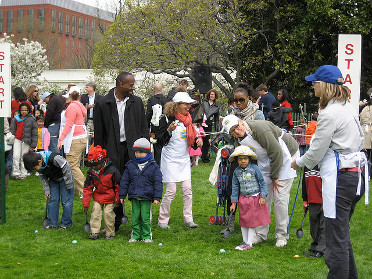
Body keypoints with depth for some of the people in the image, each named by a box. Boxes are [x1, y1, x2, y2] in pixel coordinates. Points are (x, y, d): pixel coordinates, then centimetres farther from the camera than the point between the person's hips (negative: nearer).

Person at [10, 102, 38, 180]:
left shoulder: (31, 119, -2)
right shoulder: (16, 119, 8)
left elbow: (34, 133, -2)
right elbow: (12, 129, 15)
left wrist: (33, 144, -5)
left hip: (26, 140, -2)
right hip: (17, 139, 2)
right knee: (16, 156, -6)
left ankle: (23, 173, 13)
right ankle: (16, 173, -2)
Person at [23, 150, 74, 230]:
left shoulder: (53, 158, -36)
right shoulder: (39, 166, -14)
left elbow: (66, 167, -25)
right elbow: (43, 178, 3)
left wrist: (69, 184, -19)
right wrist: (46, 191, -1)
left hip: (64, 178, -6)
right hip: (53, 180, 6)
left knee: (66, 201, -6)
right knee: (52, 201, 2)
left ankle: (66, 223, 4)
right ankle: (52, 224, 10)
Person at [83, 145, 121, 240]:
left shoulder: (112, 170, -18)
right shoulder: (91, 172, -7)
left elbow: (118, 185, -7)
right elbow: (87, 188, -1)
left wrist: (117, 199, -3)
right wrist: (86, 203, -4)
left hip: (110, 197, -4)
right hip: (97, 196, 4)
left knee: (108, 213, -7)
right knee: (95, 212, -6)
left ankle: (110, 233, 6)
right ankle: (94, 232, 0)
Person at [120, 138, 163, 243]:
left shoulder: (153, 166, 0)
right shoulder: (130, 165, 7)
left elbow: (158, 182, 0)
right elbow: (124, 181, 13)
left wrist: (157, 197, -5)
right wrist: (122, 195, 10)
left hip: (146, 197, -3)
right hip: (134, 197, 3)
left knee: (145, 217, -1)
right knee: (135, 217, 6)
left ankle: (147, 236, 11)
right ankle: (135, 235, 16)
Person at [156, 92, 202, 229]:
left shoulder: (188, 119, 10)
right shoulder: (167, 119, -10)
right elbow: (160, 140, -12)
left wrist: (197, 140, -1)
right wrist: (169, 130, -29)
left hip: (184, 159, 6)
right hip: (170, 159, -6)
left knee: (188, 189, 3)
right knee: (171, 191, -6)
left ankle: (188, 219, 12)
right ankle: (162, 220, 8)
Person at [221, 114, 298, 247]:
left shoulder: (260, 129, -30)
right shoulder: (240, 138, -4)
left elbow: (276, 153, -27)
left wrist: (274, 177, -18)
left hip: (284, 159, -7)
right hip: (266, 163, 8)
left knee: (280, 198, -9)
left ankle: (282, 235, 3)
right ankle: (261, 234, 14)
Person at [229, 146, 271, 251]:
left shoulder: (254, 169, -10)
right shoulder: (237, 172, 1)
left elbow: (262, 182, -4)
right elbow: (235, 187, 7)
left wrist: (262, 196, -10)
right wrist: (234, 202, 6)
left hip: (255, 198, -4)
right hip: (243, 199, 4)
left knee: (253, 221, -1)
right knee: (243, 222, 9)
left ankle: (249, 243, 6)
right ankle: (245, 241, 21)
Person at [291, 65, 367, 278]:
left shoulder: (329, 113, -15)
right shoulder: (349, 107, 13)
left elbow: (316, 152, -11)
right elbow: (360, 140, 21)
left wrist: (299, 163, 7)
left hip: (339, 178, -10)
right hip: (355, 172, 10)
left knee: (336, 238, -5)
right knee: (342, 233, 20)